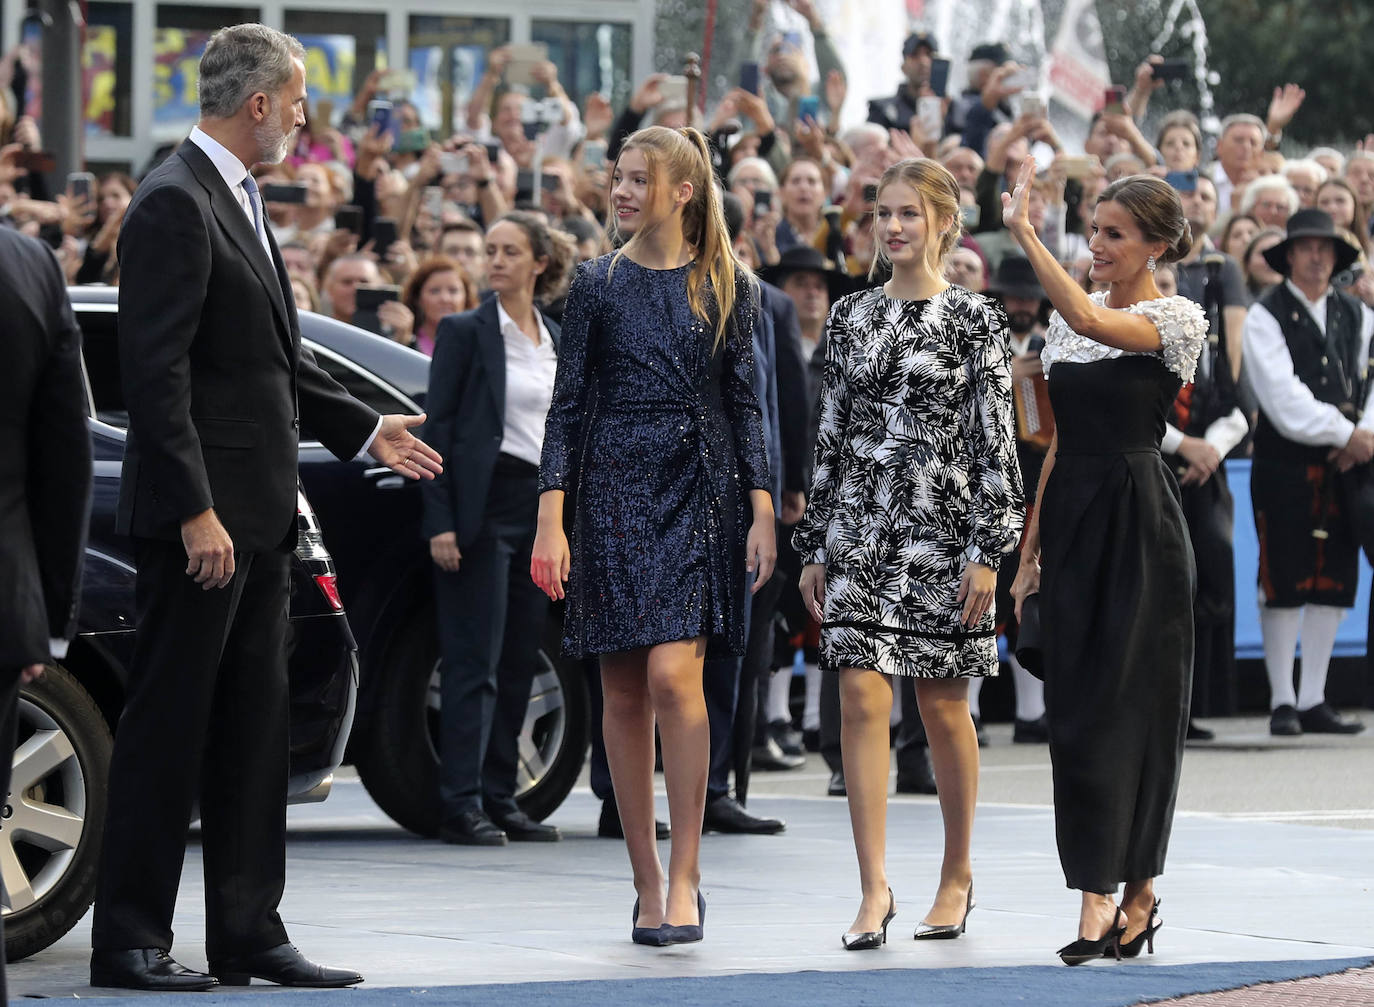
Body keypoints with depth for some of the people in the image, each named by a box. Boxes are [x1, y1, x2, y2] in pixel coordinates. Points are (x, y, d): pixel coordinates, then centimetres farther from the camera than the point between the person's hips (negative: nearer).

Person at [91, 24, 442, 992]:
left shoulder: (239, 200, 16)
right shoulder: (175, 204, -14)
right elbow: (156, 367, -20)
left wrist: (366, 428, 22)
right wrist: (195, 511, -23)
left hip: (257, 512, 10)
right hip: (201, 514, -10)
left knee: (253, 727, 11)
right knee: (169, 722, -5)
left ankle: (249, 931, 15)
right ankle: (130, 939, 0)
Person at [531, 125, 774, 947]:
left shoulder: (726, 286, 5)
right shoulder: (599, 285, 6)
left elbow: (745, 403, 7)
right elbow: (570, 403, 4)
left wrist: (762, 510, -1)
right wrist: (551, 517, -5)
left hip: (699, 493, -2)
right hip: (614, 492, 2)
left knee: (674, 674, -16)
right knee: (625, 693, 2)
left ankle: (686, 877, -9)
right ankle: (648, 881, 11)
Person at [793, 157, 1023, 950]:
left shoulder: (976, 320, -3)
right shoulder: (851, 317, 9)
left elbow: (996, 441, -5)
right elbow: (831, 434, 12)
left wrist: (988, 551, -10)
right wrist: (816, 546, 9)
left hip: (941, 528, -3)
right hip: (859, 527, 3)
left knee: (944, 705, 6)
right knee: (862, 698, -7)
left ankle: (958, 875, 22)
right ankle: (875, 889, -9)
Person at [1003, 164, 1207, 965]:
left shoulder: (1176, 320, -7)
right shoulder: (1070, 321, 13)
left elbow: (1089, 319, -27)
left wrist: (1024, 230, -26)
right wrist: (1031, 547, 12)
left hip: (1139, 521, -7)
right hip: (1073, 518, 7)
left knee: (1127, 705, -6)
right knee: (1077, 709, 4)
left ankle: (1133, 891, -1)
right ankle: (1107, 899, 10)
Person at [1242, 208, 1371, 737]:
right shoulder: (1266, 316, -4)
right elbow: (1283, 397, -13)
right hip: (1284, 468, -5)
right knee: (1283, 586, -3)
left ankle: (1314, 702, 11)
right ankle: (1282, 702, 4)